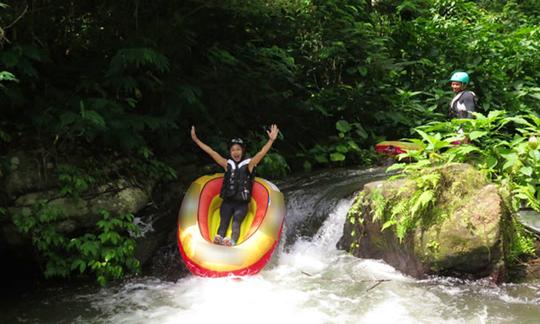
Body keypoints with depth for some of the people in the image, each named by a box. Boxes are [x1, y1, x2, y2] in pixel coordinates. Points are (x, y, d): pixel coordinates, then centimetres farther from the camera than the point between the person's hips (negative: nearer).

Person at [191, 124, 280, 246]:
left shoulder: (249, 164, 6)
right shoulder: (227, 164, 13)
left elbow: (261, 153, -7)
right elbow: (211, 152, 9)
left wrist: (271, 140, -21)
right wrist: (196, 140, 5)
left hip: (242, 203, -2)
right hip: (227, 202, 2)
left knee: (236, 221, -26)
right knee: (224, 220, -23)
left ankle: (233, 240, -50)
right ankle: (219, 237, -47)